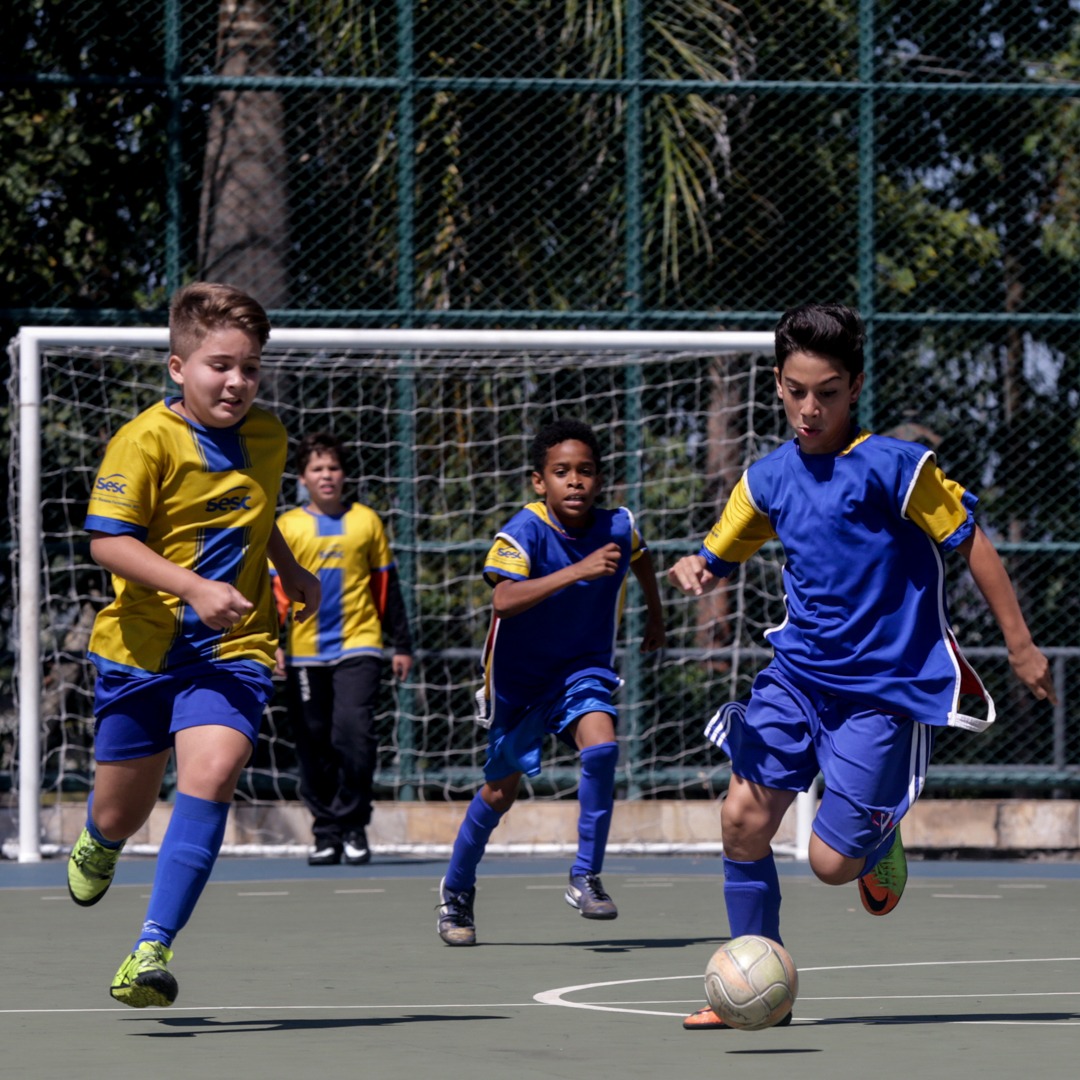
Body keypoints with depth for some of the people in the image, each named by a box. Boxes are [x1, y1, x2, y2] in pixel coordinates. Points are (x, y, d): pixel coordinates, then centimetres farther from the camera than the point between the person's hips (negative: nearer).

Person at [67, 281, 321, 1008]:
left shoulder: (268, 437, 6)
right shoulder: (146, 441, -13)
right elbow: (107, 541, -18)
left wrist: (290, 569, 18)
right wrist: (193, 587, -27)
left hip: (232, 649, 2)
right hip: (142, 646, -2)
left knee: (210, 778, -23)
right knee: (125, 808, 13)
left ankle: (155, 947, -22)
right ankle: (100, 843, 54)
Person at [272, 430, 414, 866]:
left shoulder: (366, 521, 8)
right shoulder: (286, 527, 6)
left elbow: (386, 586, 13)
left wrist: (401, 644, 12)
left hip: (358, 647, -1)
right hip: (304, 653, 1)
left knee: (353, 731, -17)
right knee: (314, 746, 2)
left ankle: (353, 825, -5)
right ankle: (326, 833, 13)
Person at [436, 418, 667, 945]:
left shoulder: (618, 527, -11)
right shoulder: (523, 533, -24)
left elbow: (640, 559, 15)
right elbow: (503, 600, -42)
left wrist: (656, 618, 28)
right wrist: (577, 571, -50)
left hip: (583, 666, 2)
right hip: (519, 678, -2)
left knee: (601, 747, -27)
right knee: (501, 790, 8)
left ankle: (586, 878, -14)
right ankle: (455, 891, 33)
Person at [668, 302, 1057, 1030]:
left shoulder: (893, 467, -14)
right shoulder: (768, 479, 3)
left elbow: (970, 541, -6)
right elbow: (721, 556, 16)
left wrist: (1020, 645, -5)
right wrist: (696, 571, -9)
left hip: (887, 688, -5)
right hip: (798, 674, 5)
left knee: (833, 862, -7)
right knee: (744, 818, -11)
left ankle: (880, 837, 32)